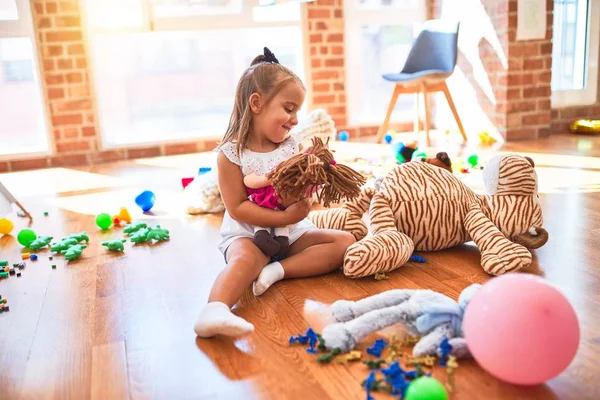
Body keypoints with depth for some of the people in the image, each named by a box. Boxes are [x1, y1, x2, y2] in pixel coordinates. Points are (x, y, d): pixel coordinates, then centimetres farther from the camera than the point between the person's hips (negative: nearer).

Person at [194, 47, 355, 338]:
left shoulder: (293, 147, 4)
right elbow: (237, 209, -14)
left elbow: (303, 203, 6)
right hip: (247, 234, -5)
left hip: (293, 232, 6)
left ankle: (278, 270, -23)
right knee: (244, 259, -37)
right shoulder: (231, 154, -10)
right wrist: (284, 218, -22)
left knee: (345, 241, -11)